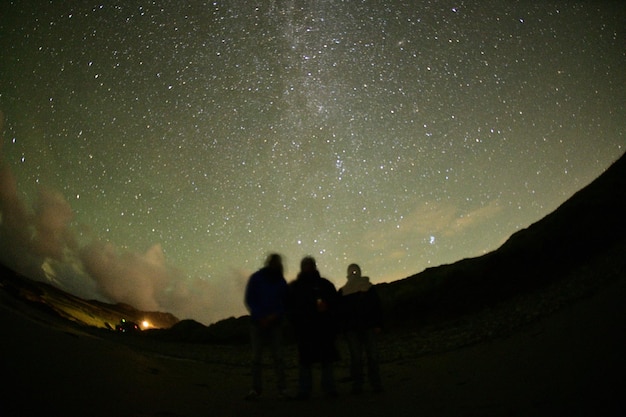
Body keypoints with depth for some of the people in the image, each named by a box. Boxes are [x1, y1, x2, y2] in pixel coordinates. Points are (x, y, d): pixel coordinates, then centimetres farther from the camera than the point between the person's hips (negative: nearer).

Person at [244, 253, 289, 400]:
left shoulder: (281, 281, 5)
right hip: (257, 322, 0)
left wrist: (275, 315, -11)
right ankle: (256, 388, 6)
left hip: (275, 323, 1)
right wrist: (260, 317, -10)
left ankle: (281, 388, 0)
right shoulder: (256, 278, 1)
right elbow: (249, 300, 0)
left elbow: (285, 302, 7)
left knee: (278, 356, -4)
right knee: (256, 357, 0)